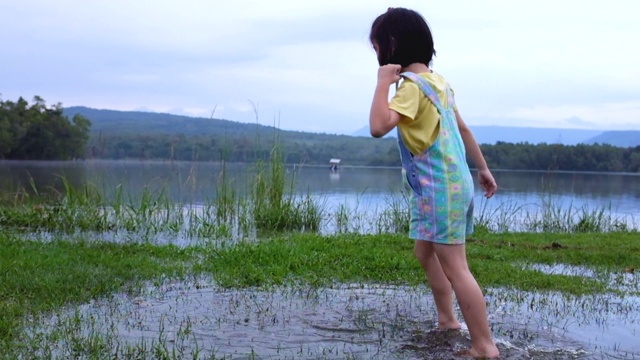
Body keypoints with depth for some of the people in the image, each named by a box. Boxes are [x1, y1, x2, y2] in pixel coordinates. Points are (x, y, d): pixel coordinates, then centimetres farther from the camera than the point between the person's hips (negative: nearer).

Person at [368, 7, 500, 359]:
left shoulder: (412, 84, -18)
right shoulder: (436, 80, 12)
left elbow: (378, 126, -31)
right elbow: (462, 128, 19)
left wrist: (383, 81, -19)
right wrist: (482, 168, 27)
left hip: (439, 189, -10)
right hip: (450, 182, 10)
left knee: (454, 267, -5)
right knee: (425, 252, 22)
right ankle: (447, 320, 32)